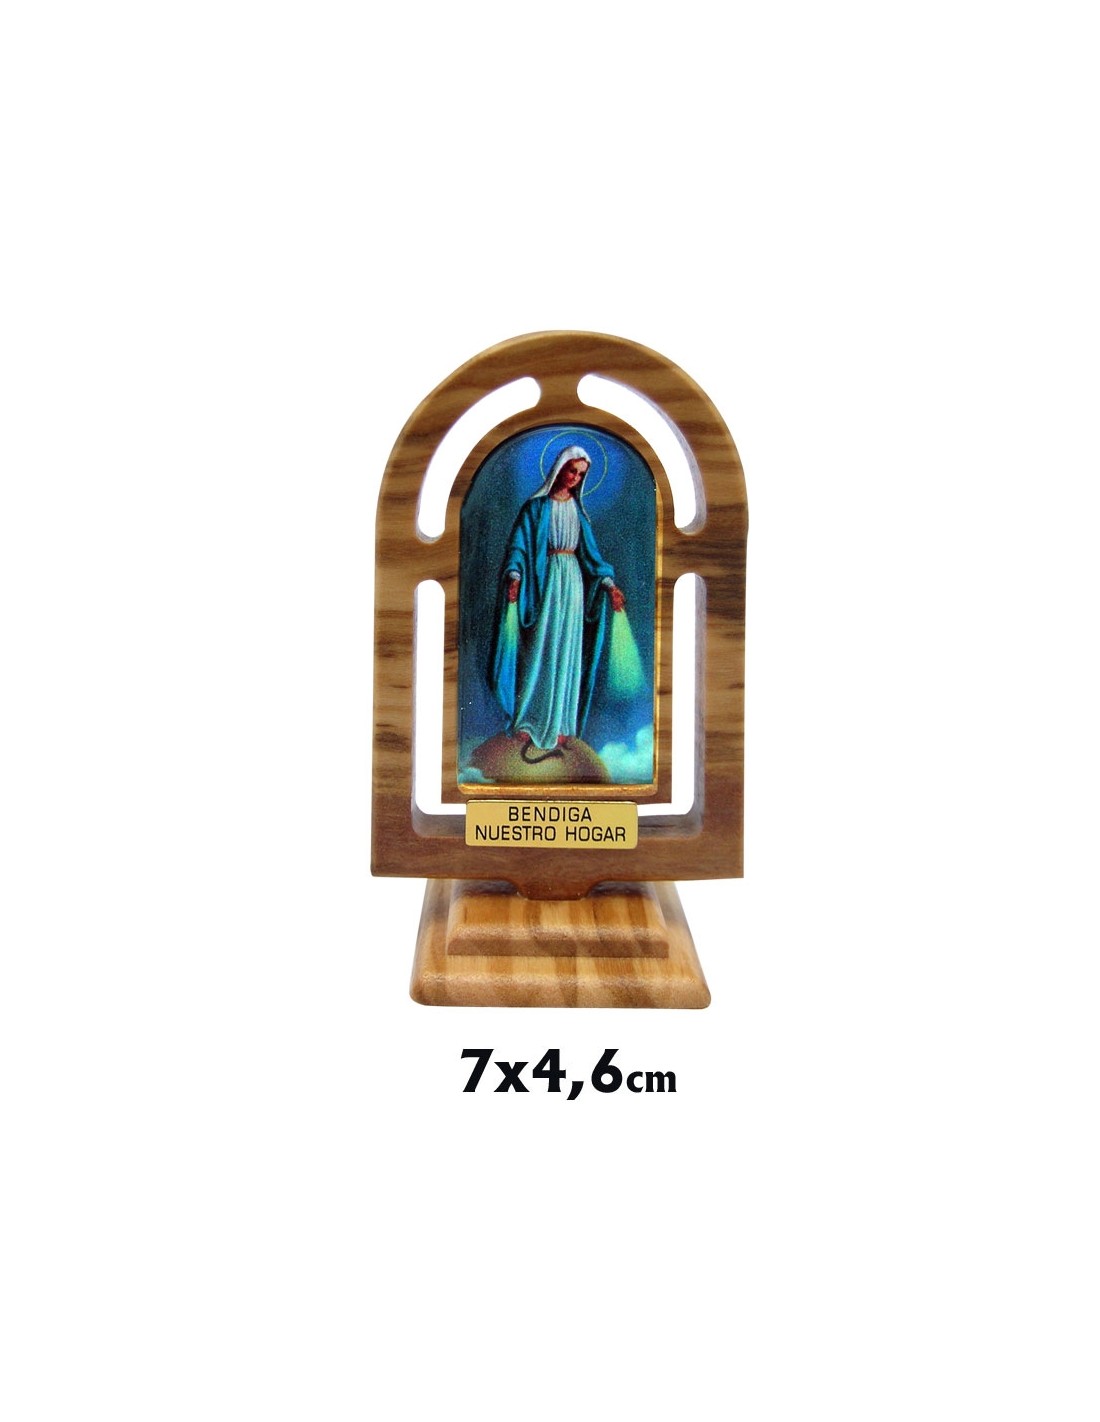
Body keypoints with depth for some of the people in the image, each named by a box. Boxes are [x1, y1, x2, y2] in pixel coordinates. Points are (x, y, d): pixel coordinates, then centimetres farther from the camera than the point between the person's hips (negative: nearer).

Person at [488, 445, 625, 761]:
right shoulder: (536, 506, 0)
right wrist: (514, 577, -24)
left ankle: (558, 731, 8)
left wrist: (608, 583, 5)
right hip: (544, 580, -5)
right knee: (540, 652, -7)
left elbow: (589, 551, 15)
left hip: (573, 581, 5)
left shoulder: (577, 508, 13)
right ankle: (531, 731, -3)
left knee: (568, 654, 4)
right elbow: (518, 545, -7)